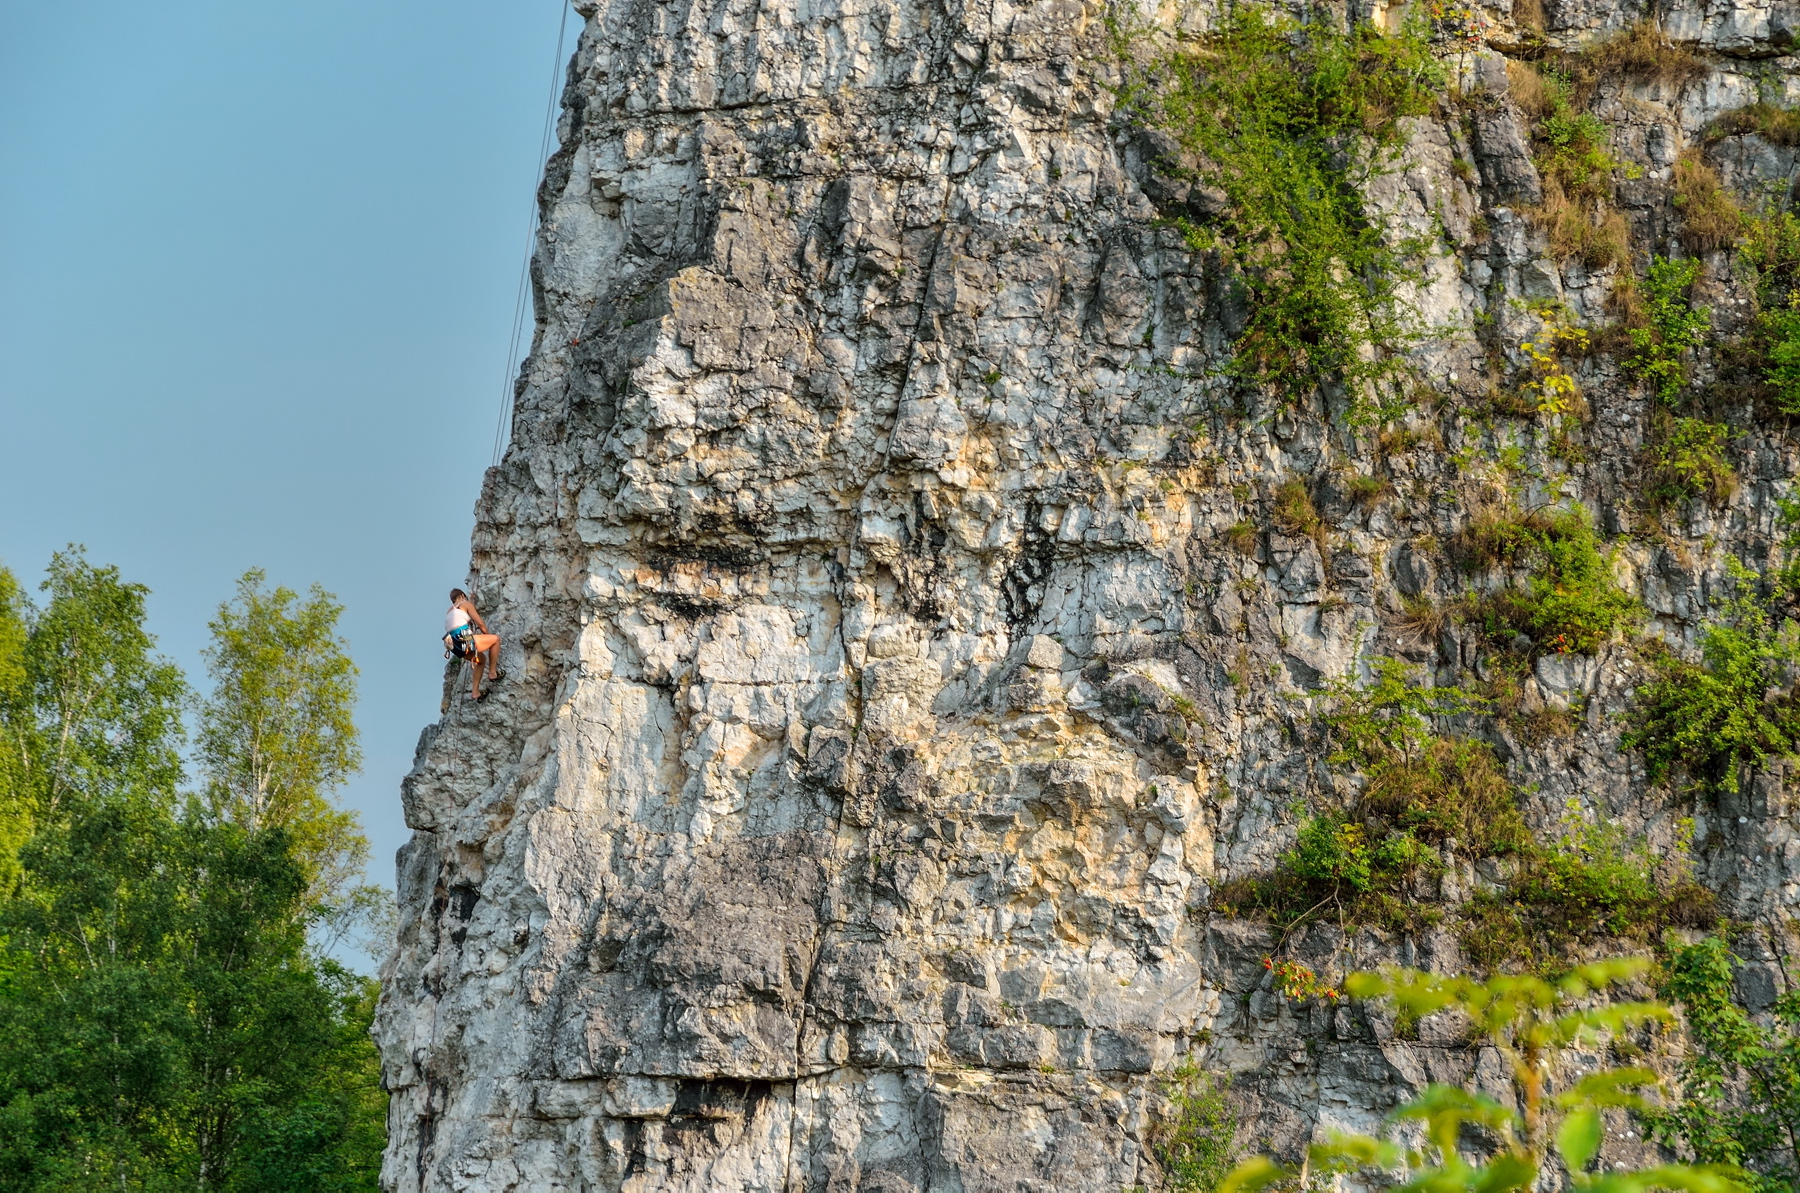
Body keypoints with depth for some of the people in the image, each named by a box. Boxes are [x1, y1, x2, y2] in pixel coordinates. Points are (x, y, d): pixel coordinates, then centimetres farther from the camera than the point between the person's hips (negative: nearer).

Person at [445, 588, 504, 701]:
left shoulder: (449, 612, 32)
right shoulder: (465, 603, 10)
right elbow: (480, 623, 1)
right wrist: (488, 635, 18)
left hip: (454, 646, 8)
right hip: (463, 640, -8)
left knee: (481, 658, 29)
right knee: (496, 639, 6)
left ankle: (475, 692, 19)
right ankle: (492, 673, 6)